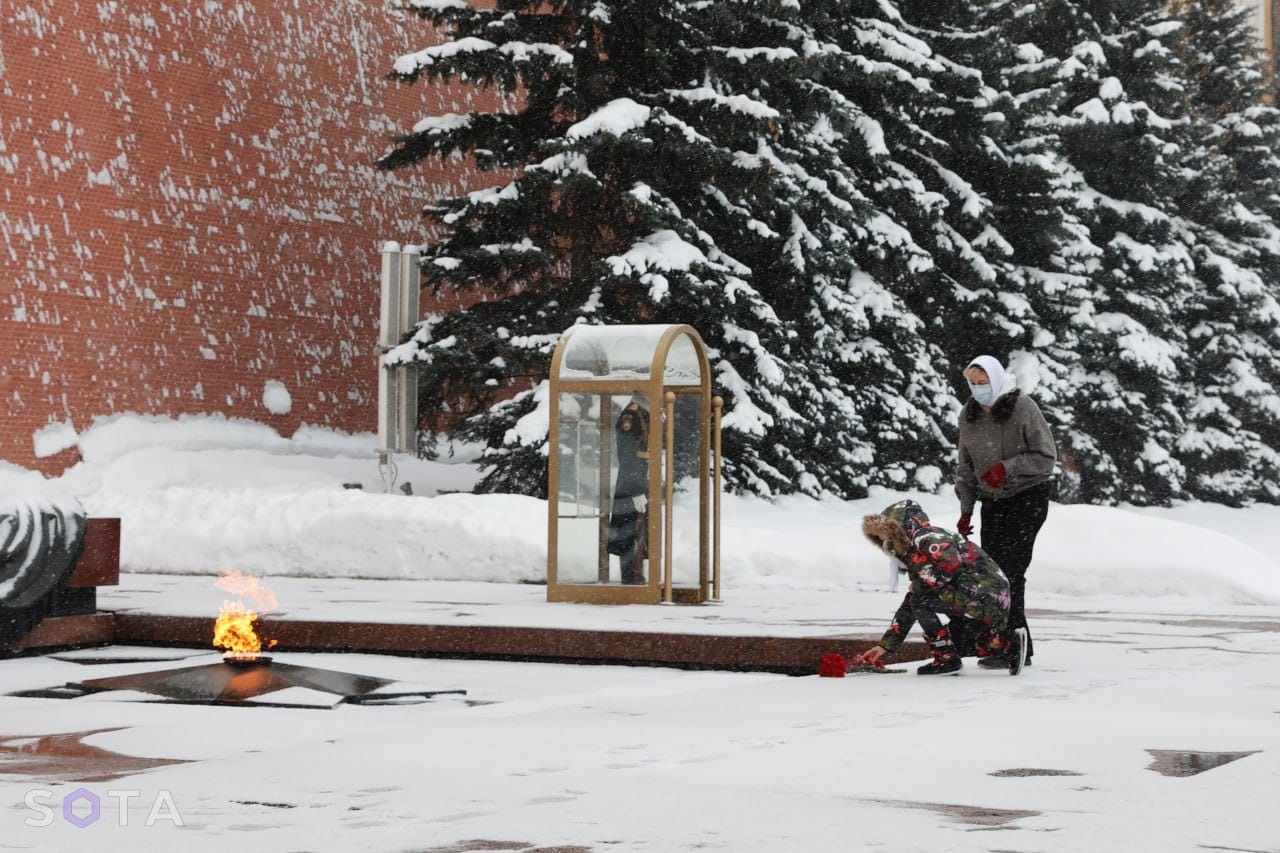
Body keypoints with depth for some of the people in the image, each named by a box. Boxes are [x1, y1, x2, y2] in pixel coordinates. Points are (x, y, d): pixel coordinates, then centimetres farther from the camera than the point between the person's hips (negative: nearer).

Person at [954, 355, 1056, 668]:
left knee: (1010, 571, -13)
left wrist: (1007, 468, -24)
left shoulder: (1023, 408, -12)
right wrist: (966, 509, 10)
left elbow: (1046, 457, -13)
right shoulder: (968, 416, 6)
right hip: (992, 501, 6)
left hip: (1028, 497, -6)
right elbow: (965, 466, 15)